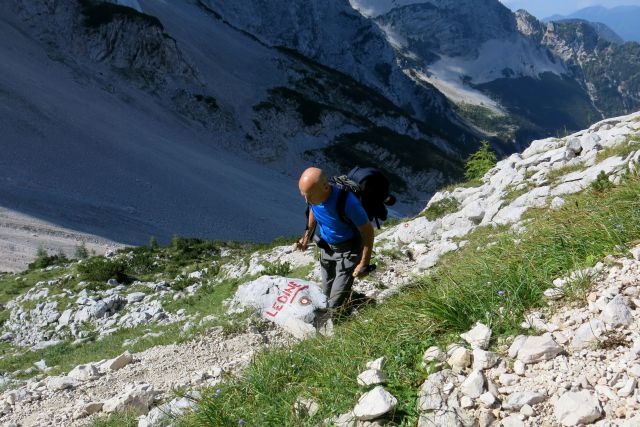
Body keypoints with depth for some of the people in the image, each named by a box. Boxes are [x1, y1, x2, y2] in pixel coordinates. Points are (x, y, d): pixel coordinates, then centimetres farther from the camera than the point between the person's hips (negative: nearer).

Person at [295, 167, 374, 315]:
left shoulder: (347, 202, -39)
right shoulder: (314, 194, -20)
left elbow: (368, 231, -23)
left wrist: (364, 264, -18)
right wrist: (307, 236, 1)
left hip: (348, 250, -6)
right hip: (326, 247, 6)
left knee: (336, 304, -7)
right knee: (327, 293, 22)